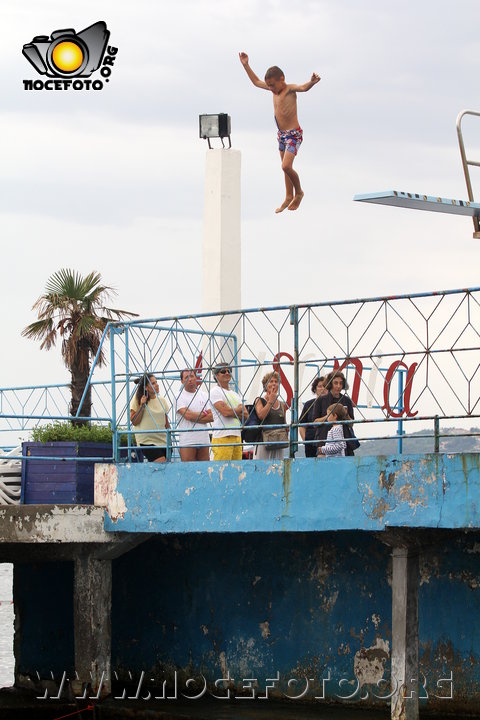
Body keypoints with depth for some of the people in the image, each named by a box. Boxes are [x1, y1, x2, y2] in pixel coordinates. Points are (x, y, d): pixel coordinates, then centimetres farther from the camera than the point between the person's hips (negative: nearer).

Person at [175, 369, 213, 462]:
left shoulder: (204, 395, 14)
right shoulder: (179, 397, 1)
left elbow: (211, 417, 4)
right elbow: (188, 415, -12)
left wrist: (195, 417, -8)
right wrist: (204, 413, 1)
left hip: (204, 439, 4)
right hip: (187, 442, -4)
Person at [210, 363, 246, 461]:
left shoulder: (235, 394, 23)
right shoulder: (215, 392, -1)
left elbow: (246, 415, 12)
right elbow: (225, 412, -12)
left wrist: (232, 412, -6)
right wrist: (239, 410, 5)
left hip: (237, 436, 7)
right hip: (222, 437, -7)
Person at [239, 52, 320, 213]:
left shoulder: (290, 89, -18)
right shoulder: (275, 90, 5)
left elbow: (303, 88, -40)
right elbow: (256, 82, 20)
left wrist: (312, 83, -63)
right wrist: (246, 65, 17)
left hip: (294, 134, -9)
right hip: (281, 134, 9)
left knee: (286, 166, -17)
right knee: (285, 166, 15)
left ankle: (299, 192, 5)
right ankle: (289, 197, 26)